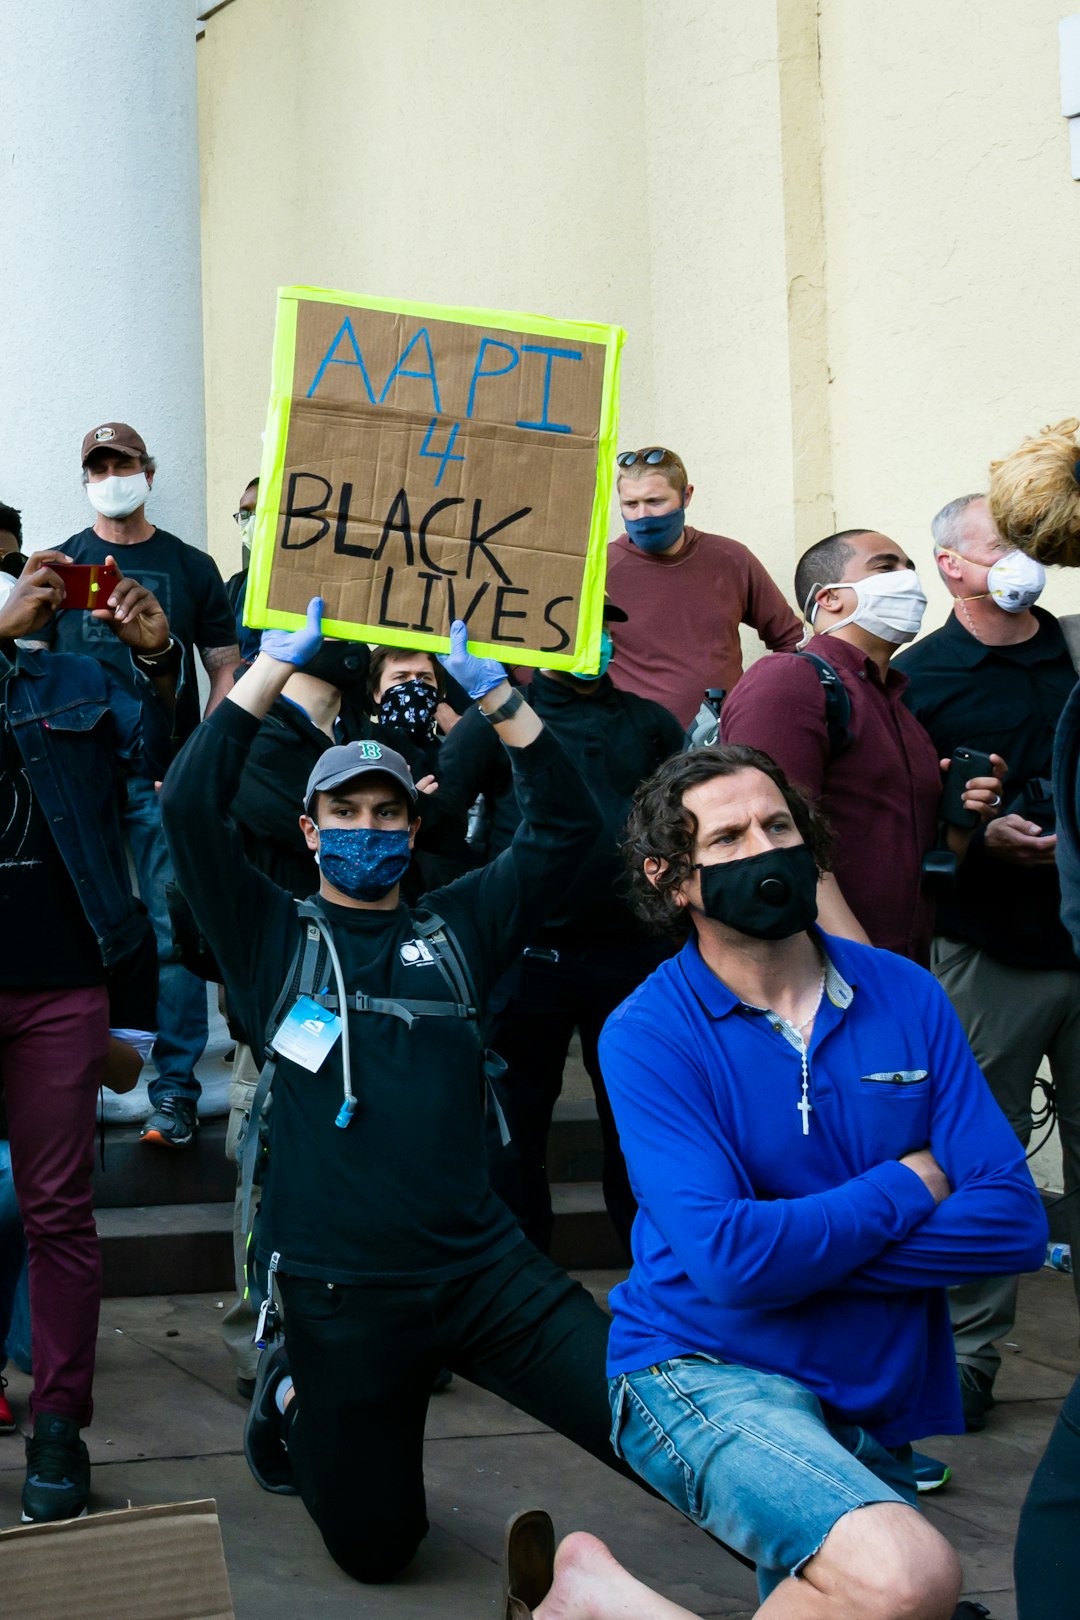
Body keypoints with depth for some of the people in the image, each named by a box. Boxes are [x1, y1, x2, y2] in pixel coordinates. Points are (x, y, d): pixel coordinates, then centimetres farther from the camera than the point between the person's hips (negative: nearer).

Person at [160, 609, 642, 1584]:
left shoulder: (457, 927, 13)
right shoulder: (273, 935, 6)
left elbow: (567, 822, 5)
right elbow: (191, 804, -7)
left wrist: (491, 689, -3)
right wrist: (277, 664, -7)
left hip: (481, 1266, 2)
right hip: (340, 1291, -2)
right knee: (376, 1548, 11)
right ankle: (293, 1397, 36)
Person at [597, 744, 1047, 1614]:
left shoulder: (905, 996, 3)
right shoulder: (648, 1034, -9)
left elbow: (1016, 1222, -4)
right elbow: (728, 1258, -20)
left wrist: (799, 1247, -13)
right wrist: (910, 1186, -8)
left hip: (874, 1410, 6)